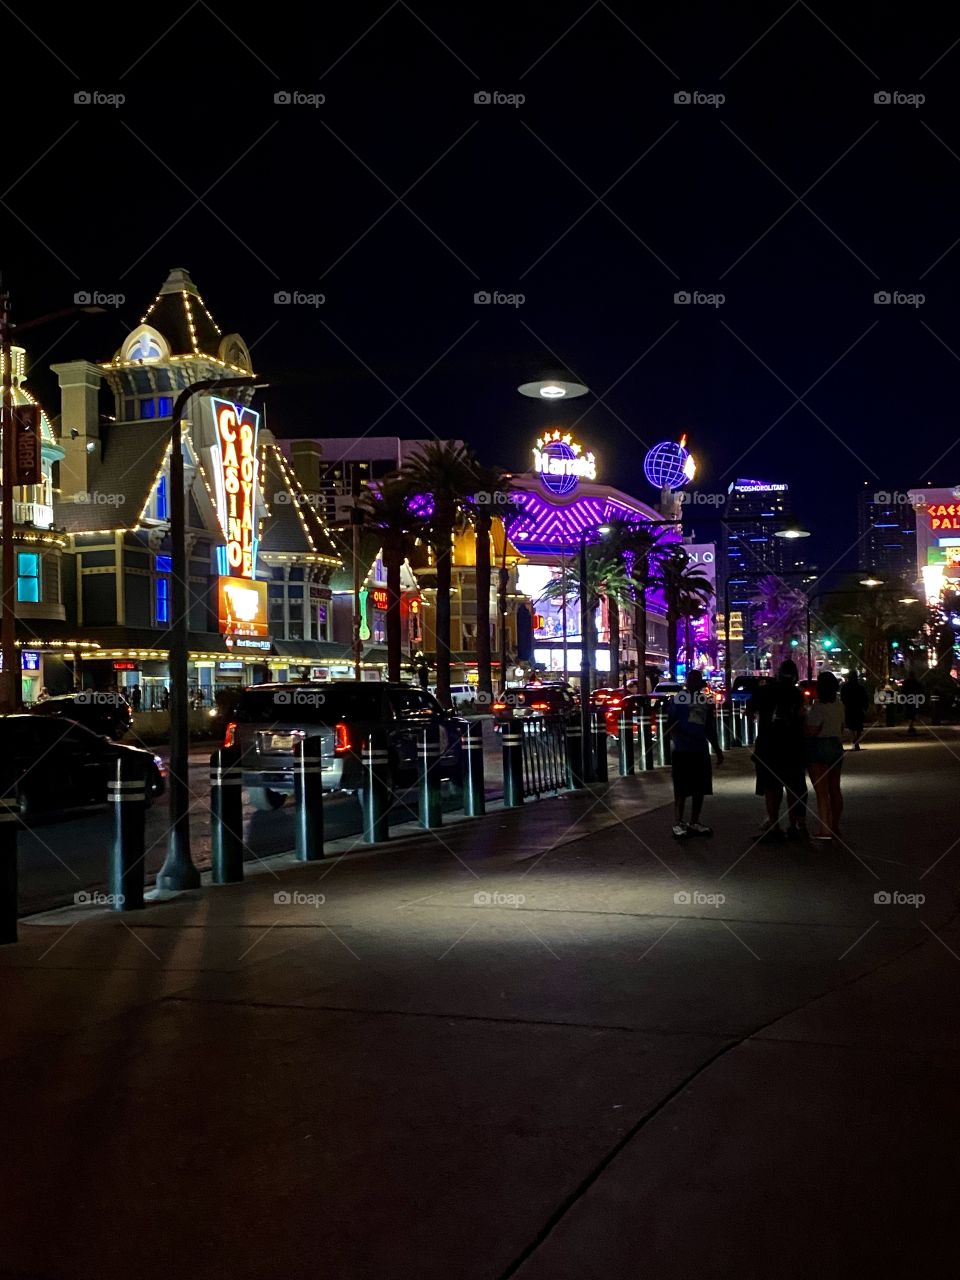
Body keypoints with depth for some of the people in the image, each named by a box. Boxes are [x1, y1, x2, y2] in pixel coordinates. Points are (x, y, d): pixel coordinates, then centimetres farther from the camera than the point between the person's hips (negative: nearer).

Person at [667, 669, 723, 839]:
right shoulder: (678, 699, -4)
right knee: (682, 789, -4)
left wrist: (717, 750, 21)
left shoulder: (707, 701, 12)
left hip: (701, 750, 6)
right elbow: (670, 724, -7)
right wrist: (677, 737, -26)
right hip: (682, 750, -6)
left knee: (700, 788, 8)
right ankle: (678, 823, 2)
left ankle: (694, 822, 18)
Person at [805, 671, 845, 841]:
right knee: (834, 789, 14)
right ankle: (835, 826, 21)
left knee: (821, 791, -6)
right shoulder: (839, 706, 6)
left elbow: (811, 731, -22)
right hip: (836, 747, 8)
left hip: (819, 750, -8)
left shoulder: (818, 707, -20)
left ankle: (825, 830, -8)